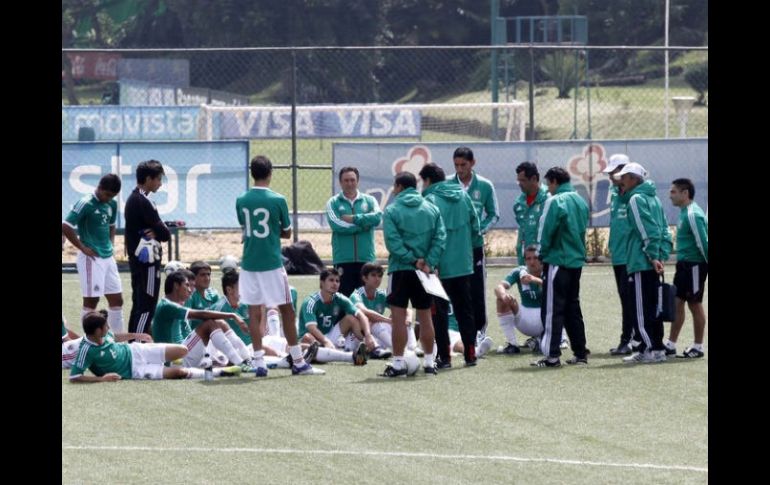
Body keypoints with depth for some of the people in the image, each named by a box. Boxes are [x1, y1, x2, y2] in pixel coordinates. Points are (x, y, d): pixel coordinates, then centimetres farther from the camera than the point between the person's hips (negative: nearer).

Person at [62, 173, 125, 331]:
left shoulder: (112, 204, 9)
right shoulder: (86, 204, -14)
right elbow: (65, 227, -18)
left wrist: (111, 245, 11)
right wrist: (83, 248, -14)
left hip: (108, 257, 8)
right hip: (92, 258, -8)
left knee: (117, 300, 10)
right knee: (91, 301, -3)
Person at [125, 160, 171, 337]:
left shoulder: (133, 199, 13)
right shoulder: (144, 202, -17)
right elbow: (164, 234, -18)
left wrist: (154, 232, -3)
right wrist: (156, 234, 1)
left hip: (136, 258, 10)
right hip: (148, 260, -10)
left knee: (138, 305, 14)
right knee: (147, 307, -9)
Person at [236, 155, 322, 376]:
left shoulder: (241, 201, 1)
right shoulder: (278, 200, -8)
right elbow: (287, 233, 2)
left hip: (249, 264, 3)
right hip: (272, 263, -3)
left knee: (254, 312, 5)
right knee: (287, 310, 5)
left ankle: (259, 362, 1)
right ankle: (298, 362, 9)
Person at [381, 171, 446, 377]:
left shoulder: (391, 210, -5)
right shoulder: (432, 209, 7)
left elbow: (392, 242, -15)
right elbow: (440, 238, -2)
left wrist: (413, 260, -13)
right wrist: (428, 263, -8)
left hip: (400, 269, -4)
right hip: (425, 270, 4)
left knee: (398, 316, -2)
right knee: (425, 315, 12)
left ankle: (398, 363, -5)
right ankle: (429, 362, 14)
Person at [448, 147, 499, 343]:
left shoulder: (485, 186, 0)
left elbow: (493, 215, 6)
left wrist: (479, 229, -9)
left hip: (475, 246, 0)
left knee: (477, 290, 0)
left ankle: (479, 328, 9)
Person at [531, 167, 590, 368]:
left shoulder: (555, 202, -13)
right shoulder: (580, 201, 10)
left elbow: (546, 231, -12)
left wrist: (541, 253, 3)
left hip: (557, 260, -8)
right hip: (577, 260, 8)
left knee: (552, 309, -5)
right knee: (573, 308, 15)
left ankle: (551, 355, -8)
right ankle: (580, 352, 16)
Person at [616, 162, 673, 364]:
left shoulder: (636, 199, -10)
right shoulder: (654, 198, 17)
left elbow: (647, 231, -18)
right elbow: (664, 230, 15)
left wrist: (653, 257, -18)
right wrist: (662, 256, 10)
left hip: (641, 264, -9)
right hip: (653, 264, 9)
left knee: (641, 308, -6)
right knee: (652, 307, 13)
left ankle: (649, 349, -8)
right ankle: (657, 348, 15)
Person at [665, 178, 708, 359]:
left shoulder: (692, 215, -19)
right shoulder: (685, 213, 11)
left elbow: (703, 242, -21)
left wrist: (708, 262, -17)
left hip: (694, 265, -9)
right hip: (684, 264, 9)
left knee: (695, 304, 0)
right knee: (677, 302, 10)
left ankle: (698, 347, 9)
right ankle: (671, 344, 15)